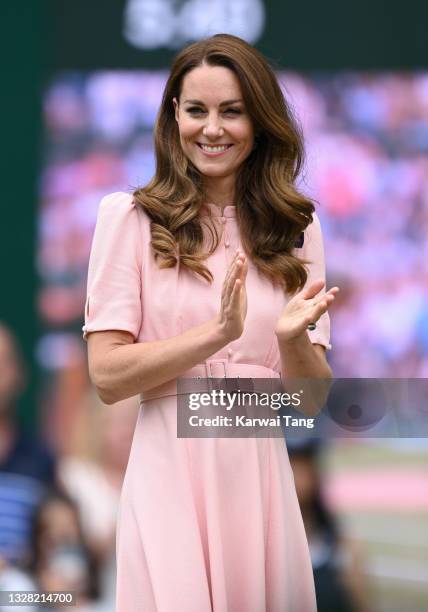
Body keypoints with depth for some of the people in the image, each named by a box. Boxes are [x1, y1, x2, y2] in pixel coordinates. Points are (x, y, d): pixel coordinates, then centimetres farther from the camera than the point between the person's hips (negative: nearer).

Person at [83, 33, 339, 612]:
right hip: (170, 471, -3)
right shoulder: (131, 216, 0)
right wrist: (218, 333, -18)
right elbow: (107, 375, -8)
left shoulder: (295, 228, 10)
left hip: (260, 476, 3)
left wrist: (293, 338, -15)